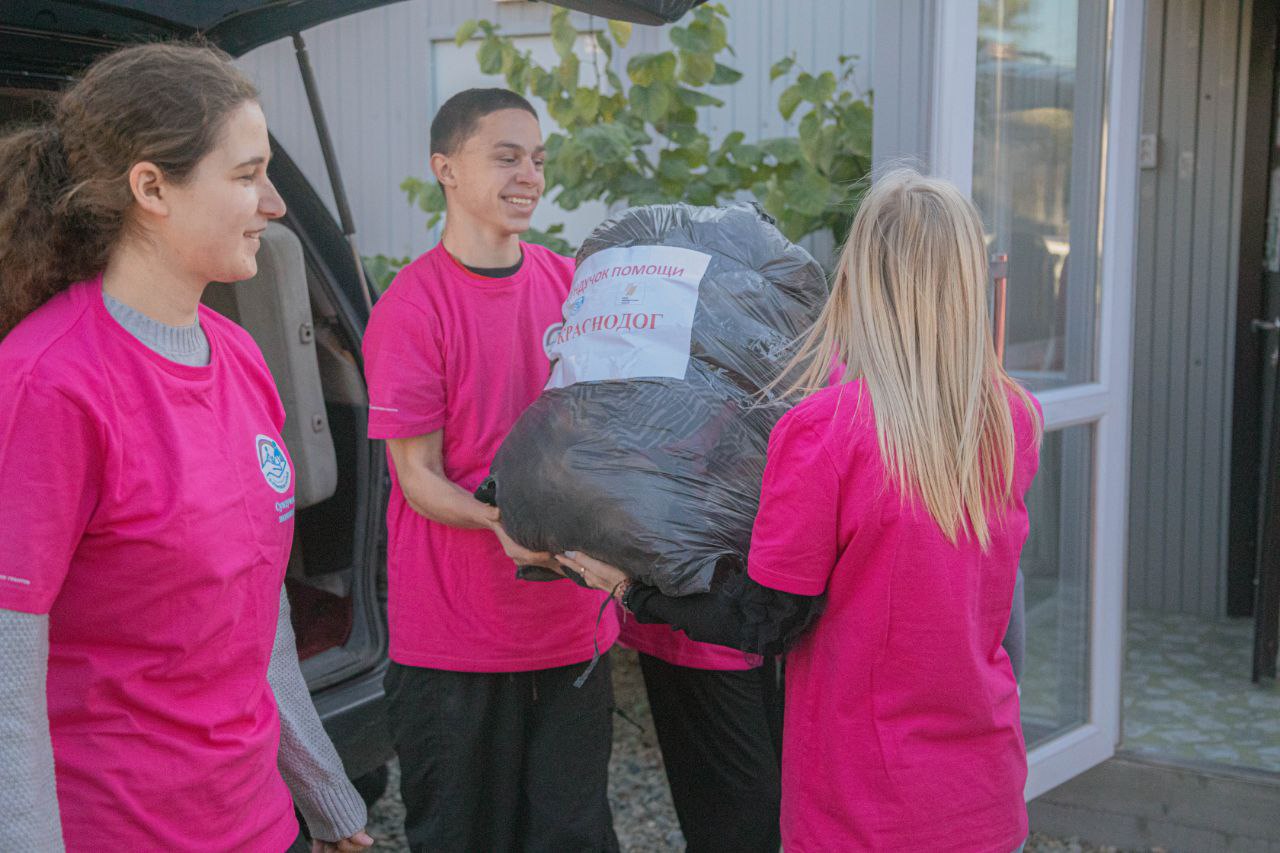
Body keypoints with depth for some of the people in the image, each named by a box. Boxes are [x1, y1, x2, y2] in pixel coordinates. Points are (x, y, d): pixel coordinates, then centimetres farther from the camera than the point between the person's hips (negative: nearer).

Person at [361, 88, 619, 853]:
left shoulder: (572, 284, 5)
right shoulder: (411, 307, -11)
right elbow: (418, 478, -11)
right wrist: (499, 522, -29)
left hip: (573, 621, 5)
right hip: (456, 637, -4)